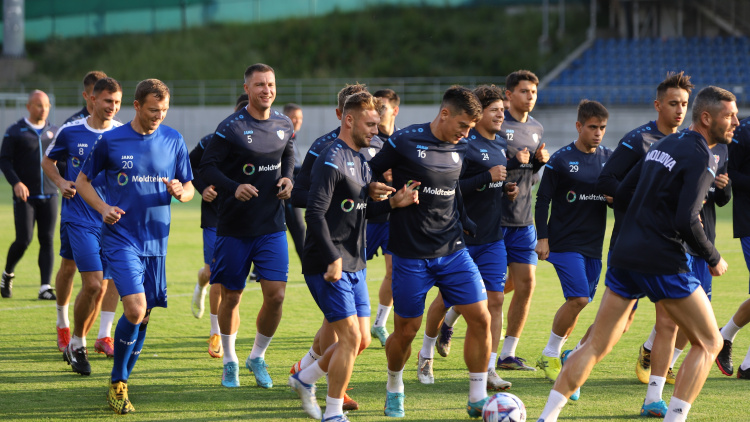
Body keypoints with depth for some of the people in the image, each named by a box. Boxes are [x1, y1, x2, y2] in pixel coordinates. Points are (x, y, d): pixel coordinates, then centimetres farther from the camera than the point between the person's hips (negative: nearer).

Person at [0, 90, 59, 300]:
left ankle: (45, 287, -2)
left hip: (49, 196, 3)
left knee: (47, 240, -3)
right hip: (25, 196, -3)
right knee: (23, 240, -9)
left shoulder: (54, 132, 11)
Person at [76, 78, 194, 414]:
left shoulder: (173, 141, 5)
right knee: (135, 310, -19)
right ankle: (117, 384, -2)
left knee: (143, 316, 8)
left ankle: (121, 383, 25)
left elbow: (189, 188, 12)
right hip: (120, 238, -4)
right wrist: (102, 208, -10)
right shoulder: (110, 141, -3)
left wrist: (180, 192, -12)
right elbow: (83, 180, 7)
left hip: (156, 241, 4)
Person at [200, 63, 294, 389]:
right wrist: (234, 188, -25)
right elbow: (207, 167, -10)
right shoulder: (231, 127, -11)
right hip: (234, 227, -3)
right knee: (231, 297, 6)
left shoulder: (284, 125, 5)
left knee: (276, 295, -6)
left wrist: (288, 178, 5)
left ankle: (258, 357, 16)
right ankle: (229, 361, 25)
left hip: (273, 225, 3)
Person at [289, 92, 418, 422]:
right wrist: (333, 259, -24)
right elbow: (315, 213, -21)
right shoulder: (332, 160, -15)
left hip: (354, 266, 9)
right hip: (329, 267, -9)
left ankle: (304, 379, 29)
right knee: (351, 337, -11)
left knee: (360, 340, 10)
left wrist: (394, 203, 3)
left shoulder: (360, 161, 15)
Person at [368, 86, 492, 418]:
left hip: (452, 250, 5)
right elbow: (369, 176, -1)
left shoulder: (460, 148, 6)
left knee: (480, 318, -6)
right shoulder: (405, 142, -11)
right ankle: (394, 389, 31)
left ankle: (477, 399, 4)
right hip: (410, 254, -5)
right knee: (406, 330, 3)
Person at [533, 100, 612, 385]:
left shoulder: (609, 159, 9)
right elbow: (542, 200, -3)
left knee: (578, 302, 5)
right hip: (564, 242, -5)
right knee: (578, 299, -16)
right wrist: (542, 238, -9)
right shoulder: (561, 160, -5)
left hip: (594, 244, 5)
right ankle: (550, 356, -1)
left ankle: (551, 356, 19)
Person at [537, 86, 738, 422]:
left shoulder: (663, 145, 16)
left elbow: (622, 196, 19)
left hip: (625, 256, 8)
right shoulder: (700, 158, -11)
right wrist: (713, 259, -5)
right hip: (663, 263, -8)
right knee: (709, 343, 7)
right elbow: (686, 223, -19)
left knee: (596, 345, 10)